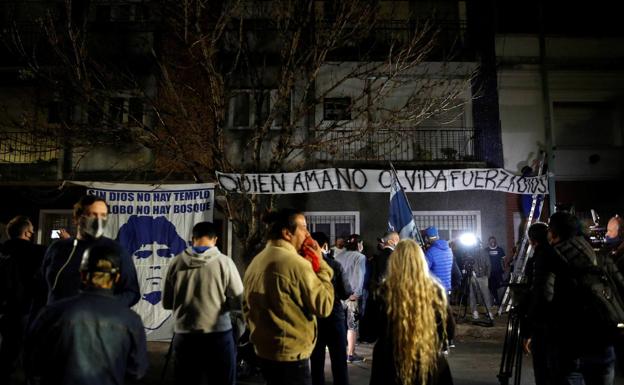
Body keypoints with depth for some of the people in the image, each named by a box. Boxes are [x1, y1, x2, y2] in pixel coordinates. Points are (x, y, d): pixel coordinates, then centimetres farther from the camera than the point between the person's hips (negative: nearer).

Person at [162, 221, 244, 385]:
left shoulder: (176, 262, -4)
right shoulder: (224, 262, -10)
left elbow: (166, 303, 7)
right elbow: (239, 303, -6)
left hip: (184, 335, 2)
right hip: (218, 334, -2)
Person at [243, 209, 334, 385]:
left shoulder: (255, 262, 5)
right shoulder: (297, 263, -20)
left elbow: (247, 307, 13)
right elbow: (324, 306, -16)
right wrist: (321, 264, -9)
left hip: (263, 351, 8)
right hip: (290, 355, -8)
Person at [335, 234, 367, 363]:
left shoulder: (339, 256, 12)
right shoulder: (360, 257, -3)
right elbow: (359, 275, -13)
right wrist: (356, 293, -13)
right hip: (352, 294, -5)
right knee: (352, 324, 3)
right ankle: (350, 354, 6)